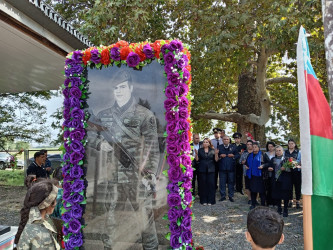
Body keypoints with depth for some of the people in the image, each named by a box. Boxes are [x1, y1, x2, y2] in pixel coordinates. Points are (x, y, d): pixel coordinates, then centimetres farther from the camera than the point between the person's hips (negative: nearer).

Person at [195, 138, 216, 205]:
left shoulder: (212, 150, 7)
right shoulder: (200, 150, 6)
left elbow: (215, 160, 1)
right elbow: (197, 160, 1)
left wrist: (216, 154, -13)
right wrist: (196, 154, -14)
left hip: (211, 170, 0)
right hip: (202, 170, 0)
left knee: (211, 184, -1)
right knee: (203, 184, 1)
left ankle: (210, 200, 9)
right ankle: (203, 200, 10)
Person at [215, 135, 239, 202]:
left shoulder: (233, 147, 9)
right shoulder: (219, 147, 8)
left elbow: (237, 155, 7)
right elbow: (216, 158, 7)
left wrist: (233, 156, -11)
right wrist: (220, 156, -12)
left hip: (231, 168, 0)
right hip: (222, 168, 0)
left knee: (231, 182, 5)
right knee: (222, 182, 4)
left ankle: (231, 196, 17)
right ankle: (223, 196, 15)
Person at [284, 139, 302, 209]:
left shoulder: (298, 152, 4)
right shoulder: (285, 152, 13)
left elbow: (300, 161, -5)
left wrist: (294, 161, -20)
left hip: (296, 171, -2)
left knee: (297, 186, 1)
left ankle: (297, 202, 10)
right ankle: (290, 201, 18)